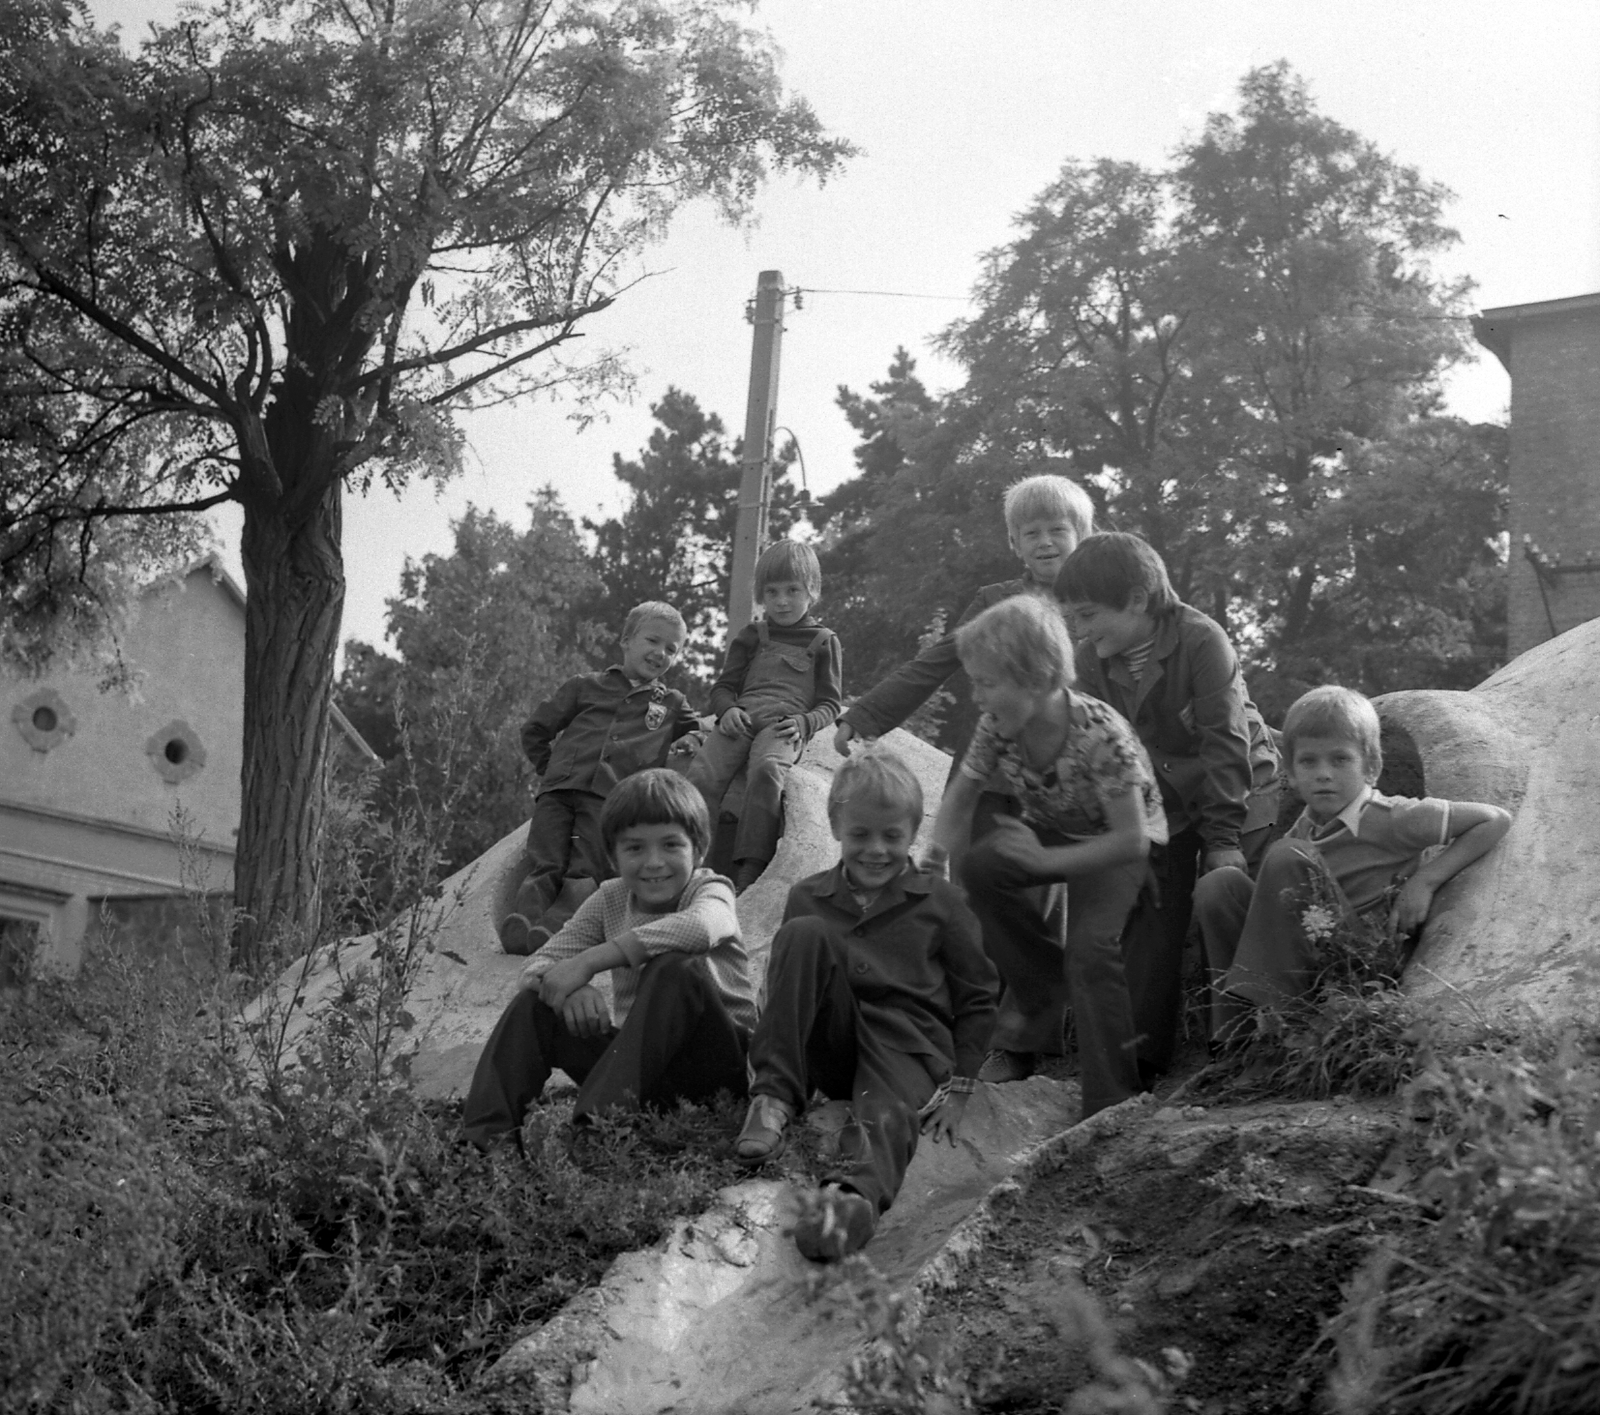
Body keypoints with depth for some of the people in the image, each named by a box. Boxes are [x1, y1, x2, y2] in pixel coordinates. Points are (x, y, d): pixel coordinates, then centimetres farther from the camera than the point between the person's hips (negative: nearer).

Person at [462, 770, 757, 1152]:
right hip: (639, 1056, 5)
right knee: (535, 1004, -12)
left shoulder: (710, 890, -7)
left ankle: (598, 1121, -37)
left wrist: (588, 962, -37)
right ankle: (487, 1138, -22)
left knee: (674, 968, -32)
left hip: (716, 1055, -5)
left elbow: (698, 927, -35)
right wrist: (570, 987, -28)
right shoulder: (609, 901, 7)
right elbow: (535, 969, -2)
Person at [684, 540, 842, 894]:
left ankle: (748, 872, -42)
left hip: (783, 727, -3)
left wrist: (804, 724, -8)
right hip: (740, 720, 3)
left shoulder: (822, 642, 19)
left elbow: (829, 704, 14)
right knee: (702, 773, -28)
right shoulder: (751, 636, 26)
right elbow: (723, 686, 23)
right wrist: (728, 709, -2)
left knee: (767, 770, -38)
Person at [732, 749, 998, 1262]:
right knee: (804, 934, -22)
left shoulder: (938, 902, 8)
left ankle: (857, 1191, -71)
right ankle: (774, 1094, -25)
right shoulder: (808, 898, 13)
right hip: (828, 1043, 2)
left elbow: (977, 998, 10)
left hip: (907, 1043, -2)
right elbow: (785, 988, 17)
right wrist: (768, 1062, 2)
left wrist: (958, 1086, 1)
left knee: (888, 1111, -37)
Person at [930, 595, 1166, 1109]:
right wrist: (936, 859, -18)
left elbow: (1131, 839, -30)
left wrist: (1046, 861, -36)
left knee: (1091, 944, -29)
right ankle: (1040, 1000, -6)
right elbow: (959, 799, -2)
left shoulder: (1099, 733, -33)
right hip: (1050, 830, 5)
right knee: (980, 868, -25)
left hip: (1116, 845, -5)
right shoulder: (996, 727, -17)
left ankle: (1113, 1106, -17)